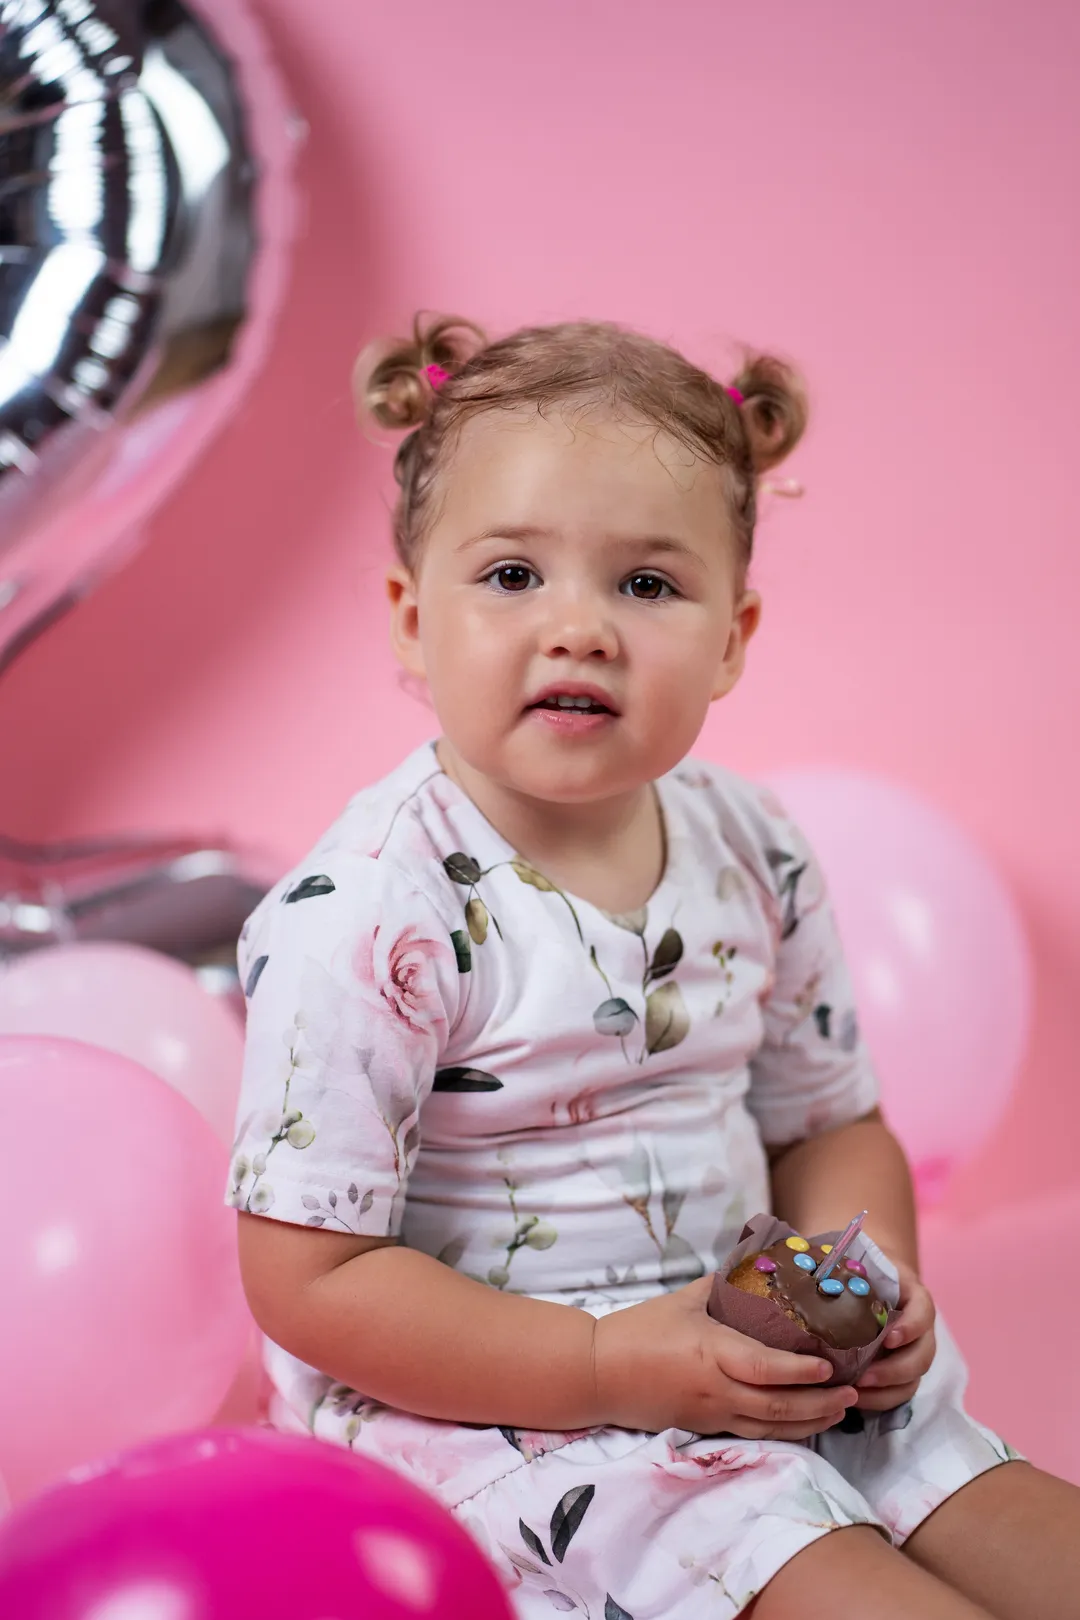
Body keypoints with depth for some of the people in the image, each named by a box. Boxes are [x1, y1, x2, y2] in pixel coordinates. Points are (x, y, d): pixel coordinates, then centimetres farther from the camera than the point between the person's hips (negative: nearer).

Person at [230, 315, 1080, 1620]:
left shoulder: (753, 855, -1)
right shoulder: (363, 920, -20)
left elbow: (830, 1122, 12)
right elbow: (311, 1281, -18)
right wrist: (612, 1367, -22)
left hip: (760, 1355, 6)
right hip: (490, 1401, -6)